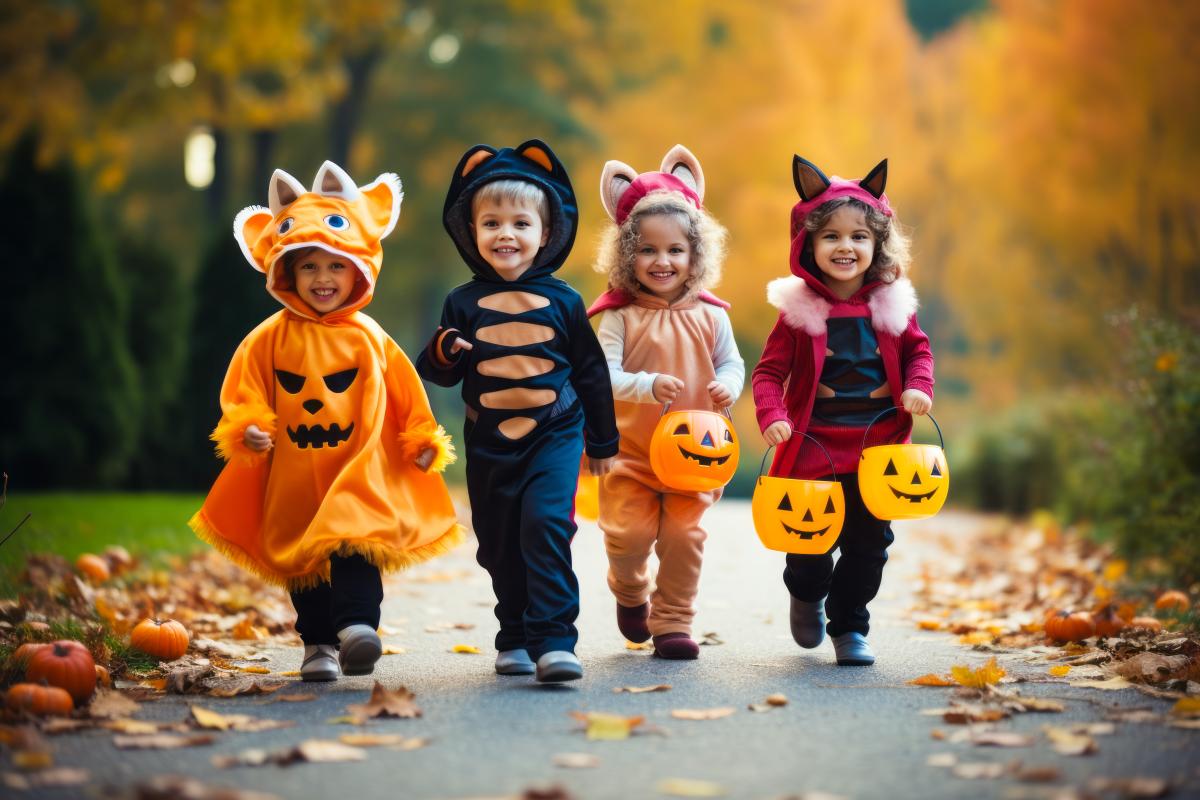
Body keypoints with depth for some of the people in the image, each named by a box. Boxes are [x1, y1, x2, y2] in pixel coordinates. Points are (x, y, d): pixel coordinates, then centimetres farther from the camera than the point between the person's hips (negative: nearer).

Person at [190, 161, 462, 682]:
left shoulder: (368, 337, 4)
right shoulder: (272, 338, 0)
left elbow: (404, 392, 10)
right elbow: (245, 388, 0)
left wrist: (422, 439, 9)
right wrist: (247, 428, -16)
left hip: (360, 471, -1)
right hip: (293, 475, 1)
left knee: (357, 541, -19)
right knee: (302, 559, 8)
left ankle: (356, 625, -25)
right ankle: (318, 644, 18)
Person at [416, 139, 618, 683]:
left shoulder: (562, 301, -1)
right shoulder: (464, 303, 1)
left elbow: (590, 372, 7)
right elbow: (439, 374, 5)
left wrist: (601, 442, 11)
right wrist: (443, 353, -20)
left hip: (554, 435, -2)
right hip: (489, 444, 3)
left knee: (546, 525, -19)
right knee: (500, 545, 10)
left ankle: (553, 641, -16)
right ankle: (515, 638, 26)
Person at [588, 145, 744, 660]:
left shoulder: (709, 316, 1)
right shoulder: (620, 317, -7)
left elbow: (732, 362, 7)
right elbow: (604, 375, -15)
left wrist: (727, 385, -16)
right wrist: (648, 385, -32)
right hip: (630, 450, -2)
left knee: (683, 537, 1)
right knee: (630, 532, -4)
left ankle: (673, 623, 15)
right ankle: (629, 589, 29)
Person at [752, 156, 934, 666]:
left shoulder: (891, 304, 1)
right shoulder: (798, 309, -7)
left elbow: (917, 350, 13)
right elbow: (769, 370, -6)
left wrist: (918, 386, -6)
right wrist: (772, 416, -21)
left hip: (878, 446, 2)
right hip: (814, 446, -2)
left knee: (869, 541, 6)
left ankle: (849, 627, 24)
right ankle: (806, 596, 39)